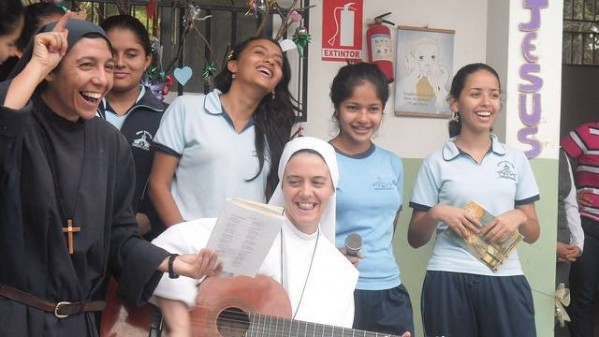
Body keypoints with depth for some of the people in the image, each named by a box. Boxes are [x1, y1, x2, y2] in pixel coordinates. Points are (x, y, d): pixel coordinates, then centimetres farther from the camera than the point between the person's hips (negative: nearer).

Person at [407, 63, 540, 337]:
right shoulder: (436, 163, 2)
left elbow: (533, 234, 12)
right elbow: (415, 239, 5)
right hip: (448, 282, -2)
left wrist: (518, 217, -8)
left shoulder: (516, 160, 9)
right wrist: (436, 213, -13)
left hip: (505, 281, 2)